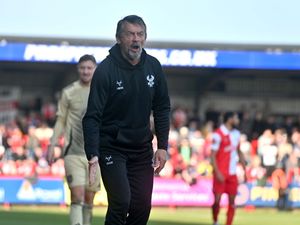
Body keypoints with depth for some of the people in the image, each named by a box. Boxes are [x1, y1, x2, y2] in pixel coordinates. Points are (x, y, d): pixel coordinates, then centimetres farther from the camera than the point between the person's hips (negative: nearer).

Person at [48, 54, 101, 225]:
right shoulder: (69, 92, 3)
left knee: (89, 198, 7)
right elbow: (61, 120, 7)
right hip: (73, 152, -2)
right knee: (77, 196, -13)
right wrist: (53, 143, -1)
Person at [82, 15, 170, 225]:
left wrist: (162, 146, 3)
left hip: (142, 148, 5)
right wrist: (93, 155, -27)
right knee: (121, 202, -17)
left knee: (142, 206, 2)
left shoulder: (153, 66, -1)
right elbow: (93, 116, -18)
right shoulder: (105, 70, -16)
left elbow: (162, 109, 9)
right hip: (112, 148, -5)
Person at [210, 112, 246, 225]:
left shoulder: (236, 134, 11)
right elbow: (213, 155, -13)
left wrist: (245, 169, 15)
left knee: (232, 201, 2)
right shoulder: (218, 134, -11)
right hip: (221, 173, -6)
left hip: (232, 173, 6)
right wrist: (217, 172, -19)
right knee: (217, 200, -4)